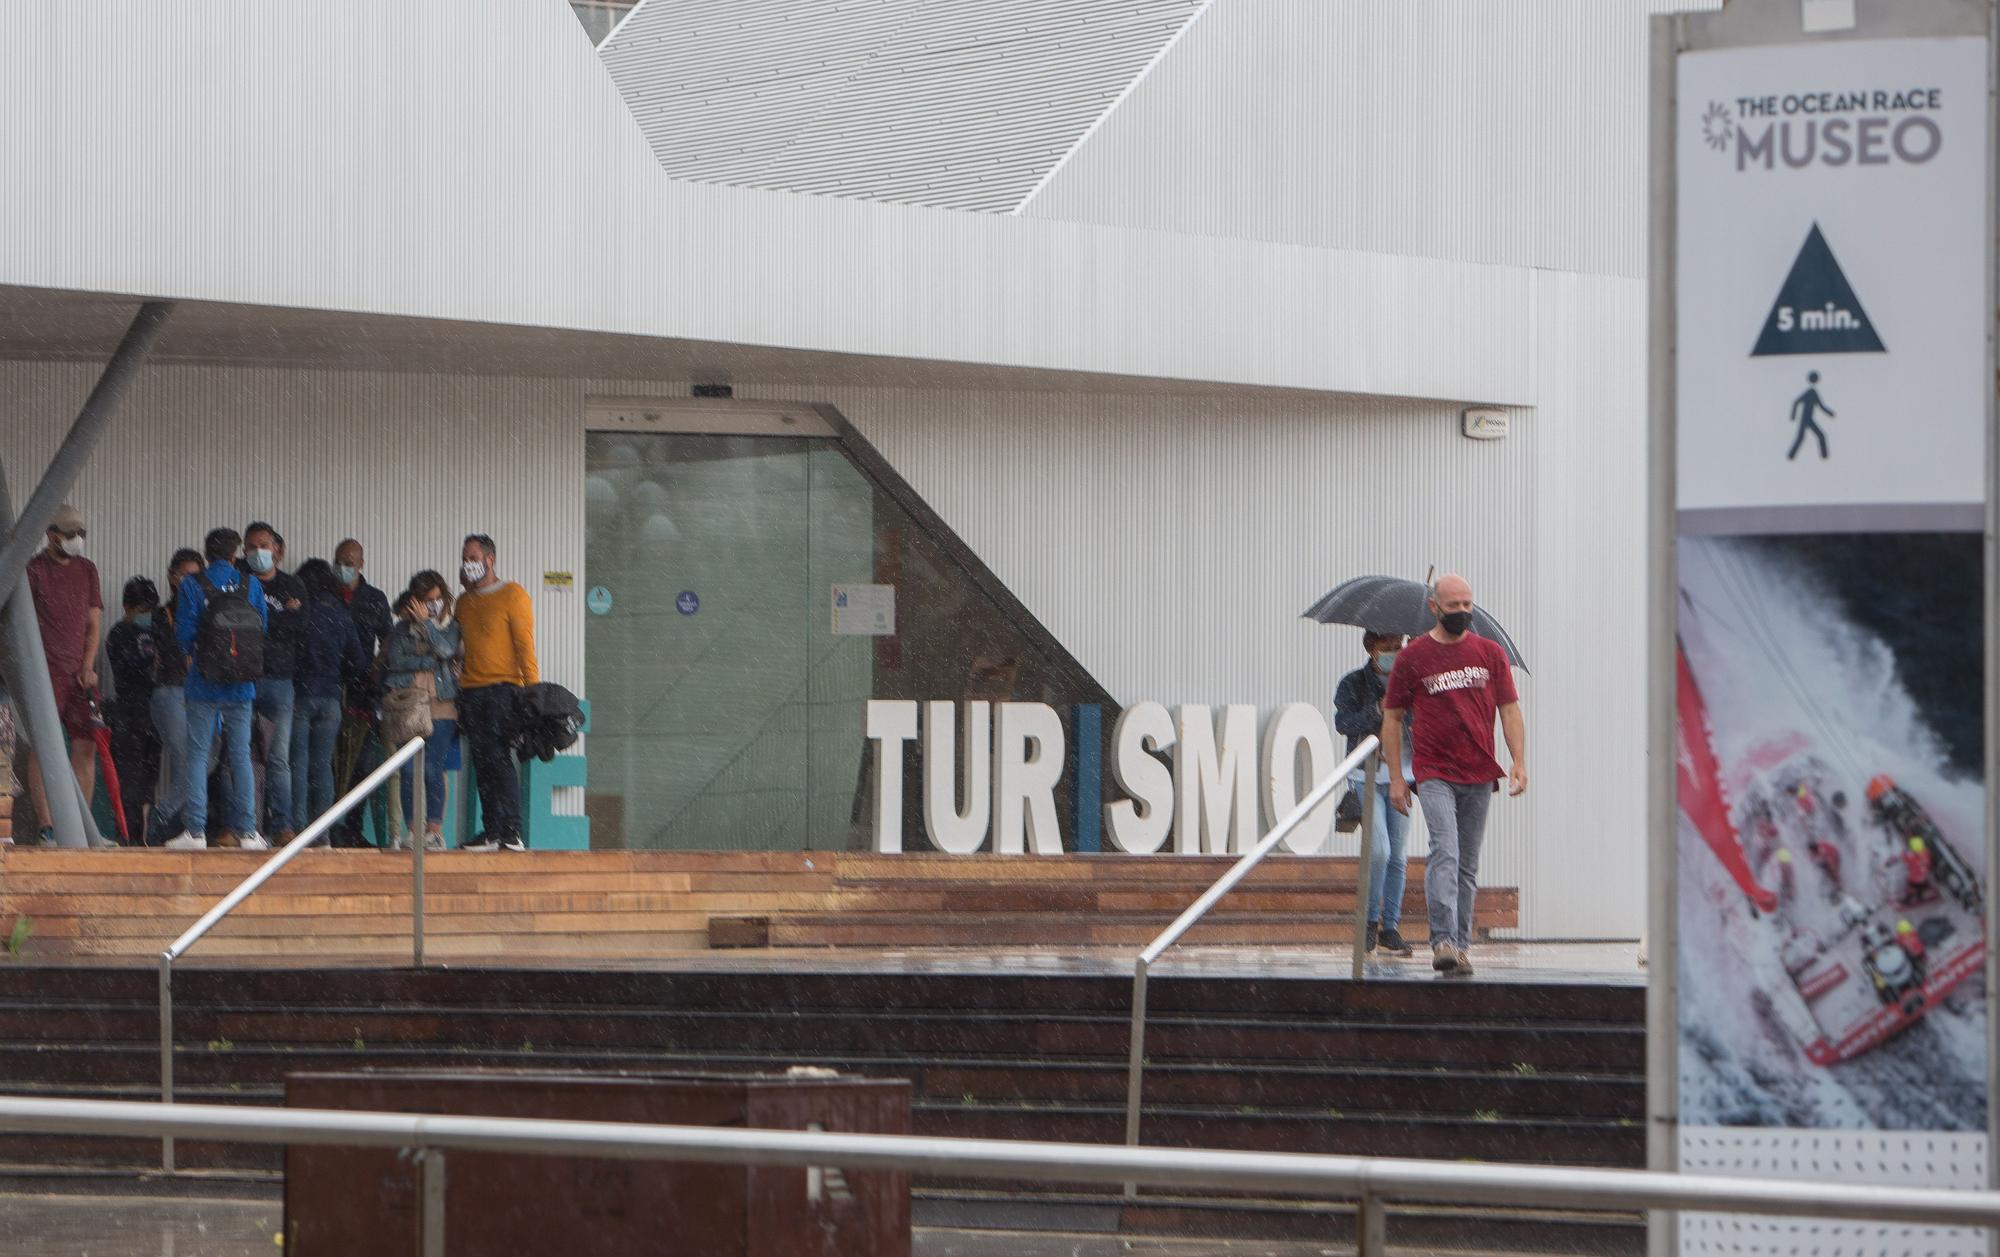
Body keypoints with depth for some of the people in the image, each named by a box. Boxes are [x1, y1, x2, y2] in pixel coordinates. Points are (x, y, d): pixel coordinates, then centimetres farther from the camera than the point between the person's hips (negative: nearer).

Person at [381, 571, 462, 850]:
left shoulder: (451, 628, 13)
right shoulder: (402, 629, 13)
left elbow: (446, 650, -8)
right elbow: (393, 660, -1)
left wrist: (426, 622, -4)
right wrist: (428, 662, -5)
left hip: (441, 705, -1)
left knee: (433, 769, -11)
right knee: (407, 770, -8)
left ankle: (435, 829, -7)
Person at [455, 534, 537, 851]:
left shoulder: (512, 595, 0)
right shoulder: (464, 601, 20)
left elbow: (525, 644, -6)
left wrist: (531, 688, -13)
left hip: (502, 689, -6)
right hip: (470, 691, 6)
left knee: (499, 757, -14)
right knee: (482, 763, 2)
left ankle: (512, 832, -15)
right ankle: (492, 832, 2)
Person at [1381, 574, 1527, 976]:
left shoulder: (1490, 653, 9)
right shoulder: (1413, 656, 2)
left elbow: (1509, 711, 9)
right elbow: (1393, 717, 7)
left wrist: (1519, 762, -3)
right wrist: (1395, 776, 3)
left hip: (1479, 776, 3)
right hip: (1434, 773, -3)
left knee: (1468, 865, 8)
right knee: (1445, 853, -19)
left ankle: (1461, 946, 15)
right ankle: (1443, 941, -26)